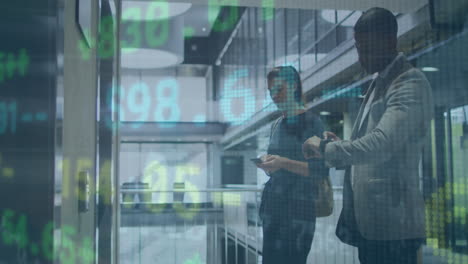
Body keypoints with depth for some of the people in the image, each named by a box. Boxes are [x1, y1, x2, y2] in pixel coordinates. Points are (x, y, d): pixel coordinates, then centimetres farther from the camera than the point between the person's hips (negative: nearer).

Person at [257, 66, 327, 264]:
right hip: (272, 204, 6)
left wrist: (284, 162, -19)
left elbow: (321, 169, -10)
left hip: (298, 209, -6)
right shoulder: (276, 125, 15)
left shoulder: (311, 122, -3)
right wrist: (266, 164, -1)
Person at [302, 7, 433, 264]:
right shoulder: (379, 82, 16)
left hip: (392, 223, -9)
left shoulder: (411, 84, -13)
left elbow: (382, 144, -26)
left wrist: (326, 148, -15)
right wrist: (338, 145, 3)